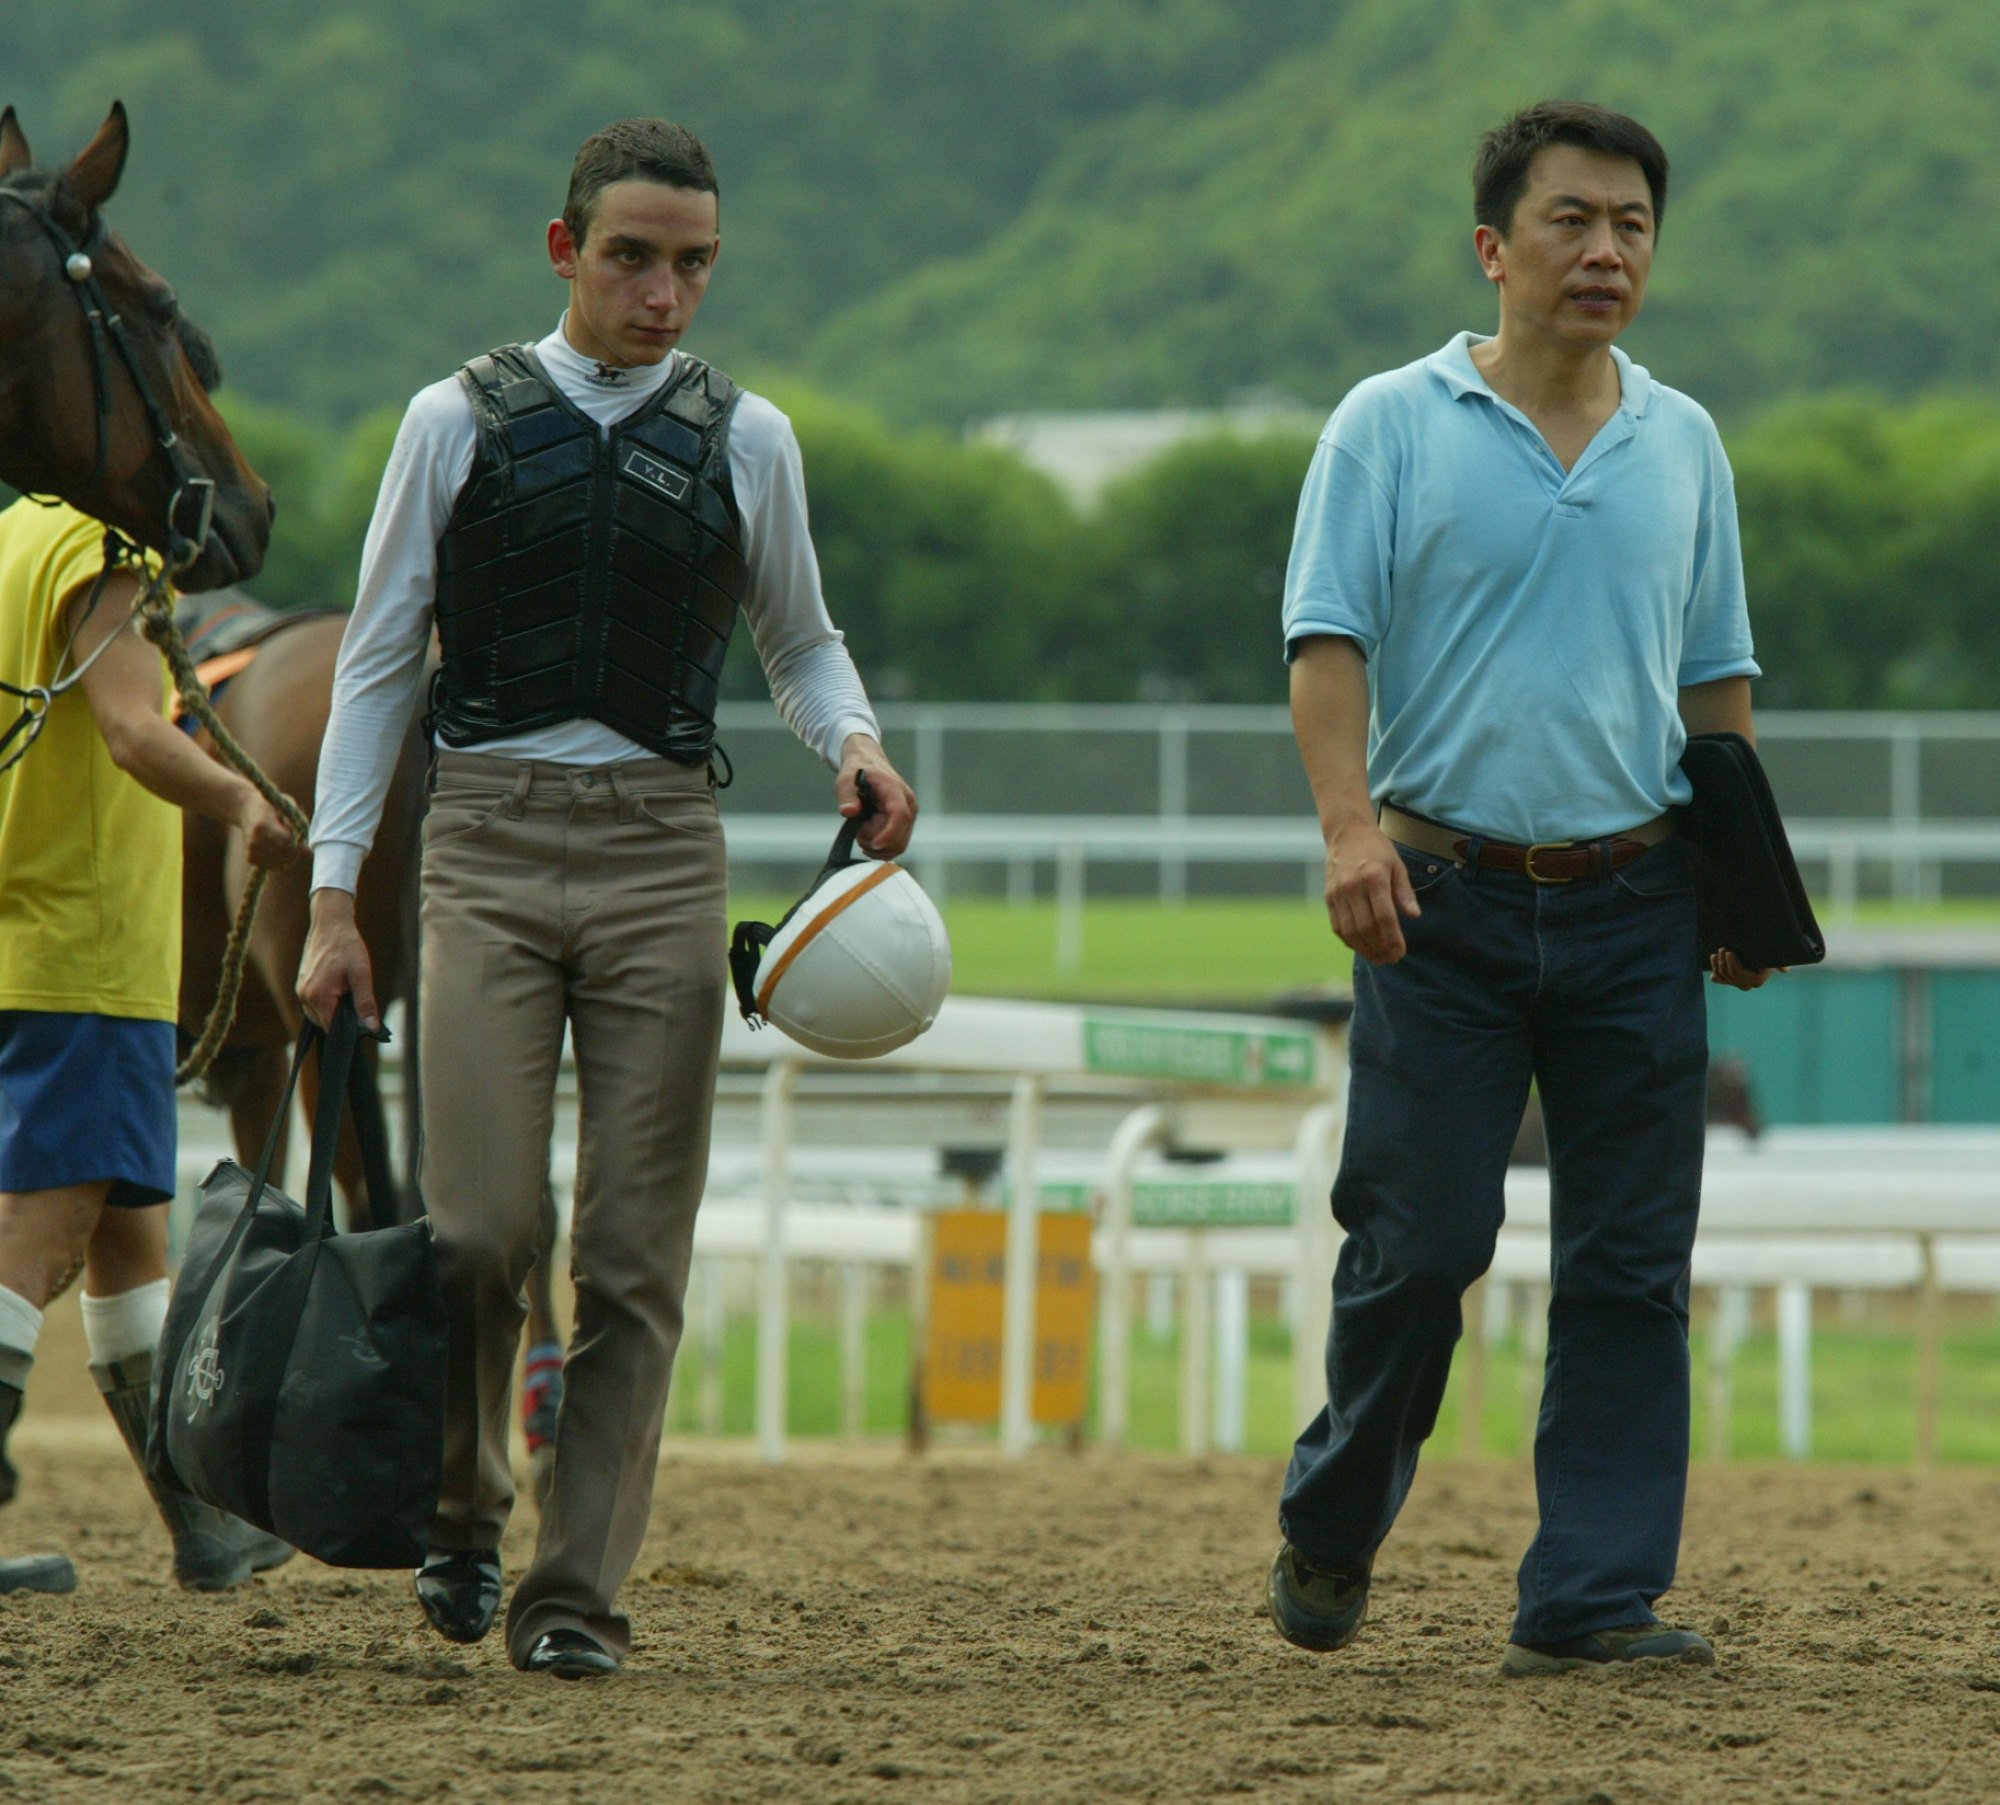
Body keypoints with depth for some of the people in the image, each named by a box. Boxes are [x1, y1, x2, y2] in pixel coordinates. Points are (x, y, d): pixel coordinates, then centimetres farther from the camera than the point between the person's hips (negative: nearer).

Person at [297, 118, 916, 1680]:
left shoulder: (747, 441, 7)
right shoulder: (461, 422, 3)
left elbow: (801, 640, 21)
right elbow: (379, 660, 6)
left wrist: (855, 743, -2)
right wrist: (334, 892, 1)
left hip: (661, 847, 2)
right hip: (488, 843, -2)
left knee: (638, 1247, -2)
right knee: (482, 1224, -9)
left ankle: (579, 1592, 4)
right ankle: (463, 1510, 18)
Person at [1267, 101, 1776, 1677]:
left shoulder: (1682, 443, 13)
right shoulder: (1394, 427, 2)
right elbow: (1329, 641, -5)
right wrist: (1351, 822, -19)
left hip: (1638, 907, 3)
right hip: (1448, 896, -3)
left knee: (1631, 1265, -1)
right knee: (1418, 1241, -4)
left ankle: (1593, 1601, 1)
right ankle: (1332, 1527, 19)